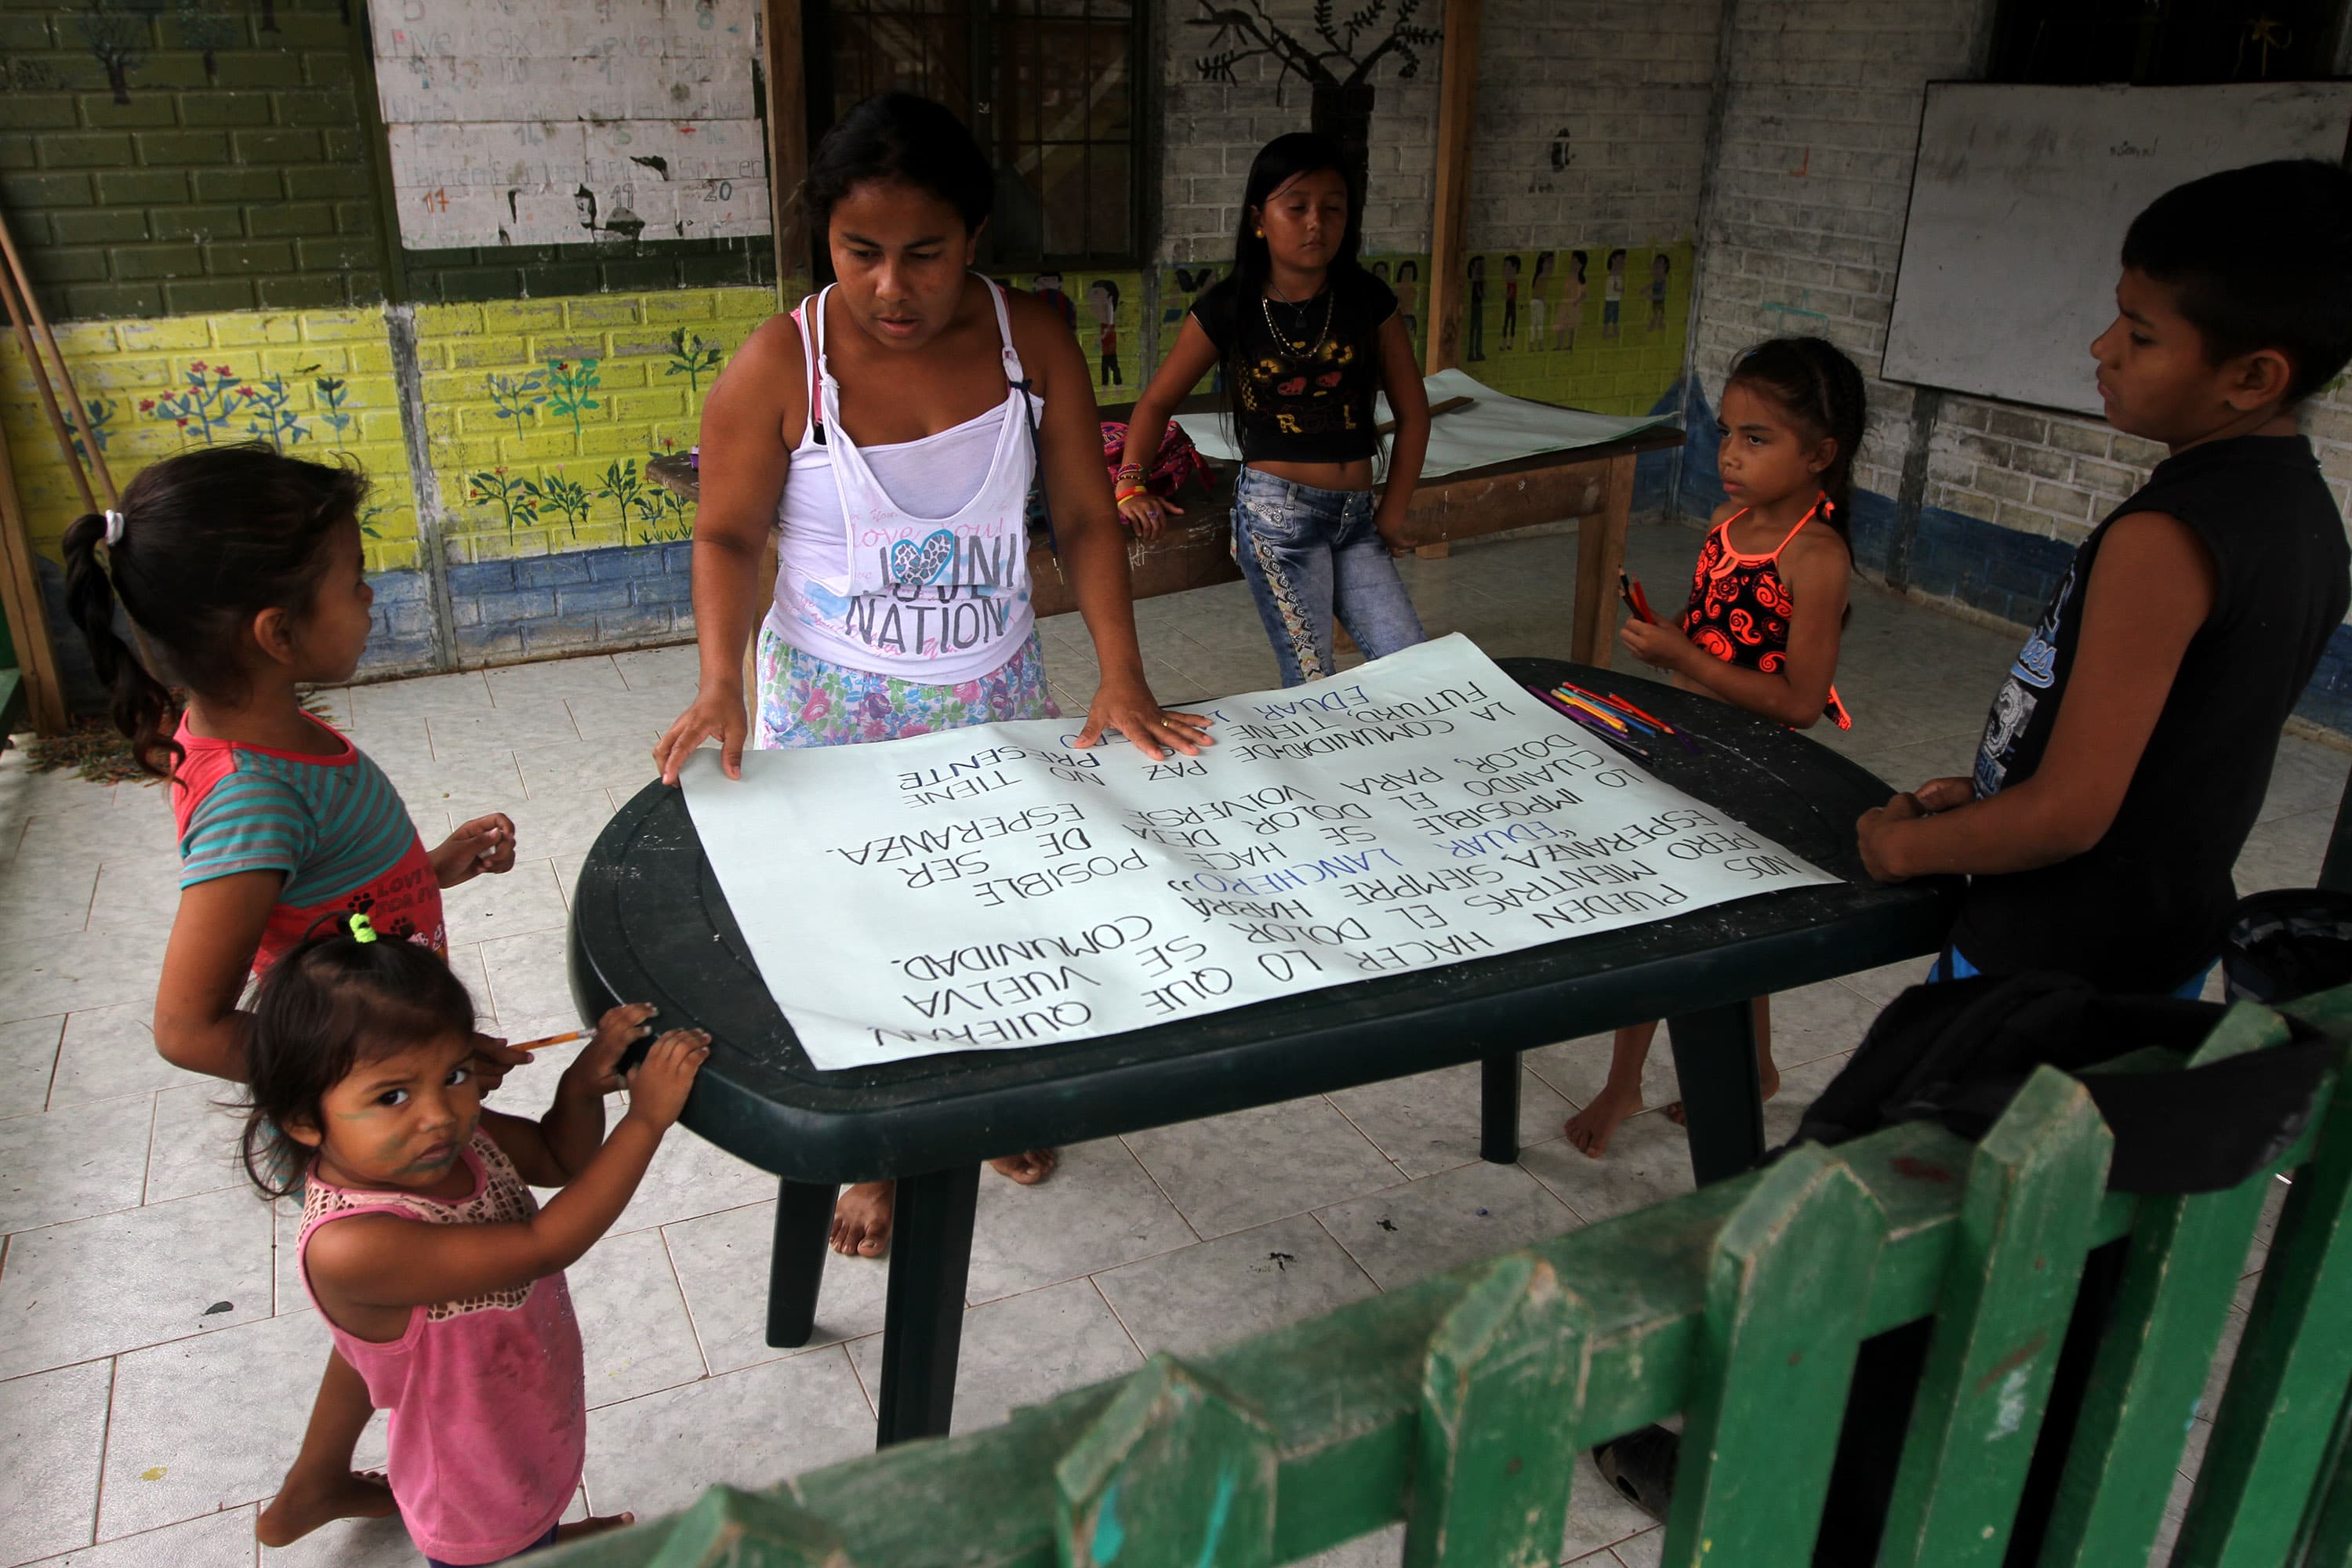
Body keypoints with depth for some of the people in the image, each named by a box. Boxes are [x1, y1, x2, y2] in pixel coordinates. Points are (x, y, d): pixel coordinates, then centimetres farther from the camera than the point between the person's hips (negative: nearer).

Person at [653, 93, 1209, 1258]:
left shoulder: (1032, 341, -9)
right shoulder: (778, 369, -16)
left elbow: (1085, 517, -5)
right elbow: (728, 536, -7)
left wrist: (1121, 676, -14)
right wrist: (720, 683, -23)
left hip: (993, 691, 3)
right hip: (834, 704, -2)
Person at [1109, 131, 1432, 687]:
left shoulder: (1367, 300, 5)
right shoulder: (1227, 310, -1)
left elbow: (1412, 411, 10)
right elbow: (1156, 402, 8)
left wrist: (1393, 510, 6)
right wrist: (1130, 486, -5)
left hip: (1356, 516, 4)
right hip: (1277, 511, -4)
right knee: (1313, 688, -7)